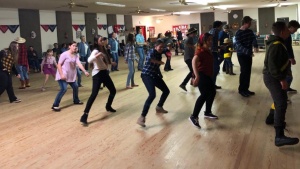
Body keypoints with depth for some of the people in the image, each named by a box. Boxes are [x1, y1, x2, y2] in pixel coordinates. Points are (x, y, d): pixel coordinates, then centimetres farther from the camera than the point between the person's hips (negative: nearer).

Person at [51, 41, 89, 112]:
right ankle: (55, 105, -15)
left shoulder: (75, 55, 3)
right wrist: (61, 75, -26)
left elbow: (79, 64, -10)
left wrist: (85, 71, -25)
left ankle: (76, 100, 42)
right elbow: (59, 65, -16)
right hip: (63, 75, -8)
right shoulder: (64, 54, -15)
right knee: (64, 89, -21)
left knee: (75, 87, 17)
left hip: (71, 76, 8)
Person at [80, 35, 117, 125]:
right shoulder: (96, 51, -17)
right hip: (97, 74, -8)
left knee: (113, 90, 18)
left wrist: (111, 62, 34)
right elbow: (89, 60, -37)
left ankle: (108, 106, 43)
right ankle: (84, 116, -19)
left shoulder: (103, 49, 9)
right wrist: (98, 55, -49)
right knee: (94, 94, -18)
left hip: (105, 73, 9)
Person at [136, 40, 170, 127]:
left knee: (166, 91, 17)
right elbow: (149, 58, -38)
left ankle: (159, 107, 42)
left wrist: (160, 74, 8)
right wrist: (159, 62, -23)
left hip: (154, 75, 9)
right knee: (152, 95, -27)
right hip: (147, 75, -9)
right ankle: (142, 117, -27)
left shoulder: (159, 54, 11)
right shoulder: (152, 51, -14)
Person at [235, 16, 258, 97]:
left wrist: (255, 46, -28)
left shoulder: (250, 31, 7)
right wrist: (247, 51, -36)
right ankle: (241, 90, 2)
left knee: (248, 72, 8)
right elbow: (238, 45, -23)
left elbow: (253, 39, -6)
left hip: (248, 55, 7)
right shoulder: (238, 33, -14)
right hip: (242, 55, -7)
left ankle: (246, 89, 18)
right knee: (244, 71, -8)